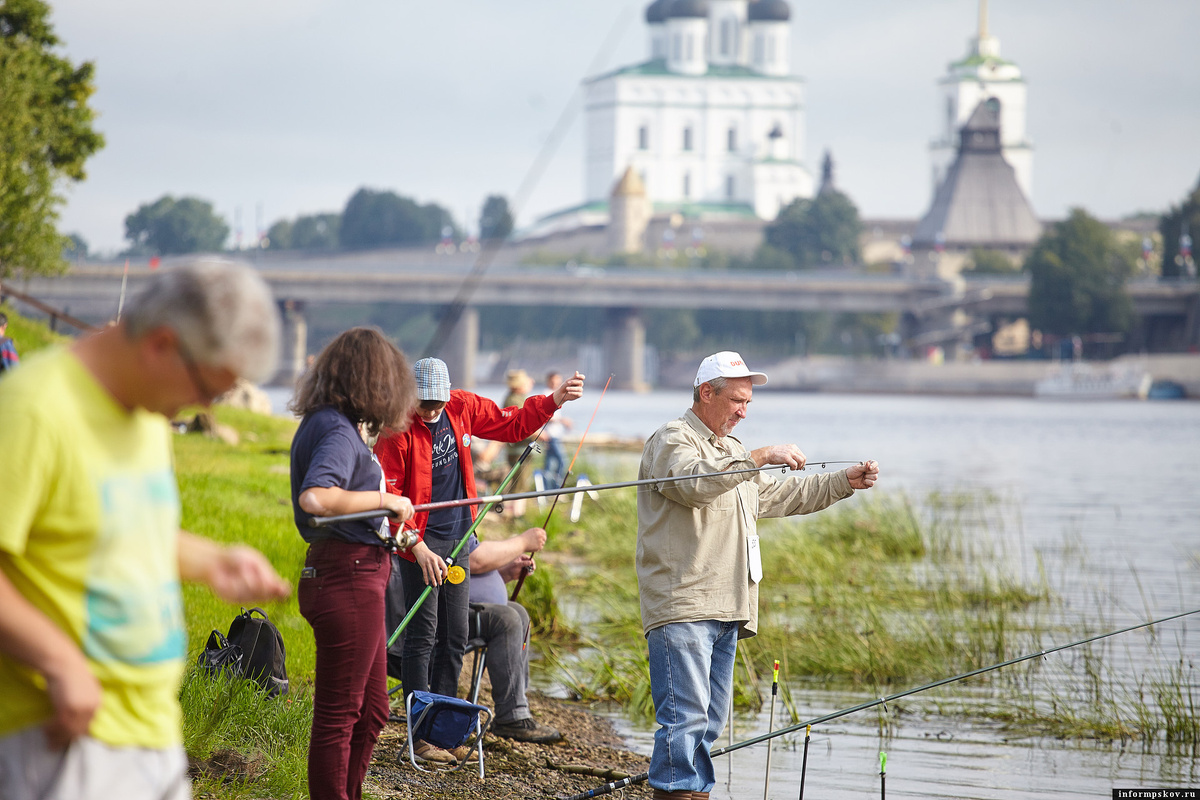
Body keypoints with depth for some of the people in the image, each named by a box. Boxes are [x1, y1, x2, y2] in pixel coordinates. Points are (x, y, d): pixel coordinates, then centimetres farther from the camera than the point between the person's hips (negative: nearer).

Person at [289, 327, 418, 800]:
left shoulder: (322, 424, 14)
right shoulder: (338, 432, -16)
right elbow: (314, 498, -32)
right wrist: (386, 499, -21)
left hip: (355, 581, 10)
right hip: (347, 579, -10)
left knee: (371, 710, 18)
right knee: (339, 713, -3)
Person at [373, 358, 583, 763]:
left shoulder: (462, 408, 0)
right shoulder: (397, 432, -16)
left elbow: (511, 425, 13)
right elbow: (386, 498, -15)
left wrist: (553, 400, 1)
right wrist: (417, 548, -22)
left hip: (457, 538, 6)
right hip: (420, 540, -6)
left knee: (454, 637, 8)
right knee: (423, 634, -8)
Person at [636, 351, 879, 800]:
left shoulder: (732, 452, 26)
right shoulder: (672, 441, -4)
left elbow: (781, 497, 31)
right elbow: (695, 482, -25)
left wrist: (845, 482, 22)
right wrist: (759, 457, -27)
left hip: (725, 611, 9)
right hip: (681, 607, -9)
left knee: (709, 720, 9)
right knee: (686, 716, -15)